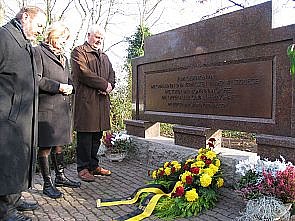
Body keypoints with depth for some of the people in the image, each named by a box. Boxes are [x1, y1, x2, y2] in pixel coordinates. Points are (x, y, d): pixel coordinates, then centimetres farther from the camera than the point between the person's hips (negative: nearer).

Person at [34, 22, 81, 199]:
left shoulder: (63, 57, 22)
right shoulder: (39, 52, -2)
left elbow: (69, 80, 23)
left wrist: (69, 87, 1)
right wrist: (59, 87, -17)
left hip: (63, 107, 8)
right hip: (46, 107, -7)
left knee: (59, 144, 15)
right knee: (45, 146, -1)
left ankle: (60, 177, 26)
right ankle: (47, 183, 9)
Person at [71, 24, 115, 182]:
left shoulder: (104, 56, 26)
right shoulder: (79, 52, 3)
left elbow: (111, 74, 19)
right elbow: (84, 73, -12)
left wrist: (109, 86, -3)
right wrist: (104, 84, -10)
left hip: (102, 100, 7)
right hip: (85, 100, -7)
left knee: (97, 136, 10)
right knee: (85, 136, -3)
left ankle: (93, 165, 21)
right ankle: (83, 168, 7)